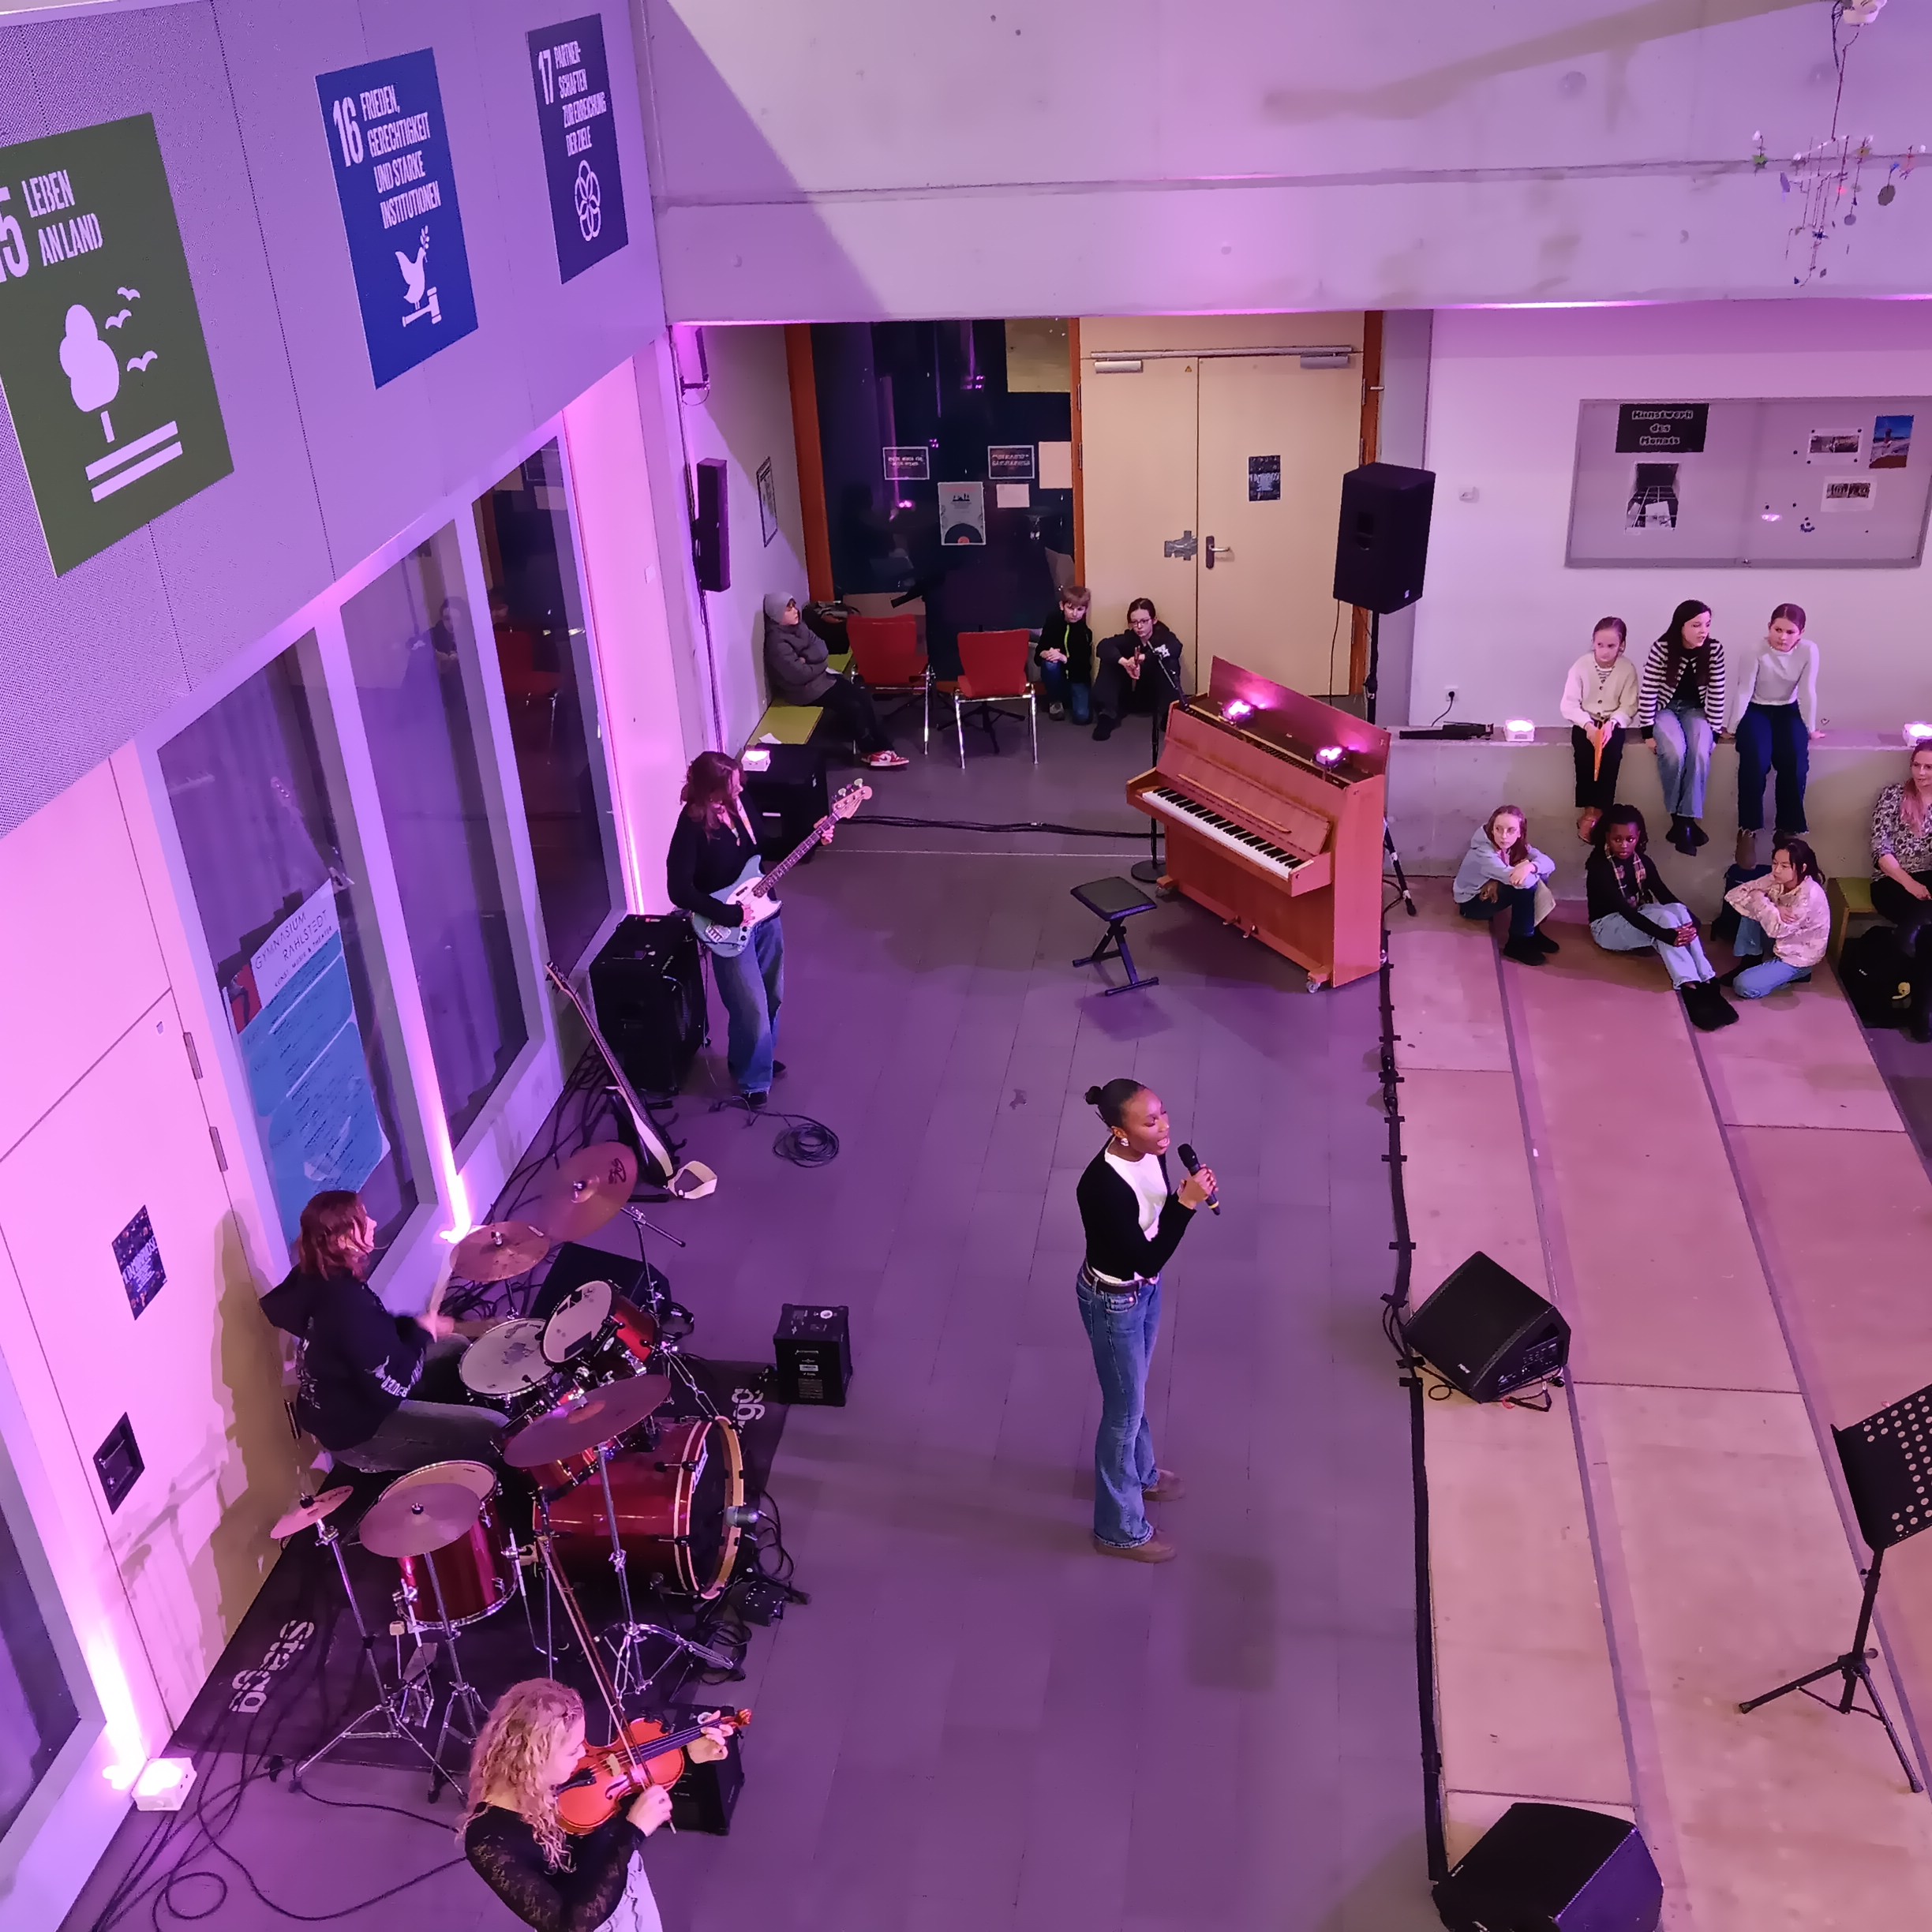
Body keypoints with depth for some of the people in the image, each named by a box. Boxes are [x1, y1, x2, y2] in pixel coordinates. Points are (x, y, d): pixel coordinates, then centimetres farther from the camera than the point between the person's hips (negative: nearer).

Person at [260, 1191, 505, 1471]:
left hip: (345, 1401, 10)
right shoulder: (346, 1304, -34)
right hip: (356, 1430, -10)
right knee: (492, 1428, -14)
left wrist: (417, 1325, -2)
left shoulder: (317, 1279, -4)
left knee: (456, 1348, 21)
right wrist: (422, 1333, -13)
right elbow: (393, 1388, -28)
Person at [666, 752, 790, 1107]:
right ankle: (753, 1079, 22)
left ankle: (753, 1057, 43)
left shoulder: (739, 803, -4)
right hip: (729, 928, -7)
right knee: (752, 1008, -1)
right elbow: (679, 890, -25)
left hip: (764, 912, 7)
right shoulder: (691, 827, -24)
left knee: (772, 994, 20)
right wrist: (729, 914, -24)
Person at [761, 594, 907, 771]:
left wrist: (806, 659, -19)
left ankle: (881, 748, 1)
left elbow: (822, 649, 0)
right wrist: (819, 665, -9)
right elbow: (800, 675, -26)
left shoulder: (797, 626, 3)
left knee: (863, 696, -3)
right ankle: (870, 752, 6)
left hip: (819, 676, 9)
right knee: (853, 706, -13)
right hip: (803, 689, -9)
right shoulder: (777, 642, -24)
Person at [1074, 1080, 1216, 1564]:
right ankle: (1120, 1528, 30)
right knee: (1124, 1407, 10)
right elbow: (1146, 1260, -31)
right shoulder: (1102, 1187, -36)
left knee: (1133, 1390, 30)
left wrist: (1187, 1197, -13)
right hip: (1114, 1302, -8)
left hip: (1145, 1287, 8)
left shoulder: (1151, 1154, -11)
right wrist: (1186, 1204, -36)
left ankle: (1139, 1472, 56)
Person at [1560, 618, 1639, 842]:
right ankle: (1588, 811, -20)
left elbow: (1629, 706, -8)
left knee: (1612, 752, -29)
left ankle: (1599, 811, -21)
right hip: (1586, 722, 0)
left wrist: (1612, 723, -27)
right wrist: (1587, 725, -26)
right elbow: (1569, 704, -11)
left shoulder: (1627, 668, -8)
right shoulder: (1581, 665, -10)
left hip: (1613, 723, 0)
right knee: (1584, 751, -29)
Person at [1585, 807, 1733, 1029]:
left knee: (1679, 910, -26)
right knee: (1664, 917, -32)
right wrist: (1666, 935, -42)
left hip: (1637, 918, 6)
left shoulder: (1643, 862, 1)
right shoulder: (1599, 867, -22)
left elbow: (1665, 895, -6)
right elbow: (1623, 909, -32)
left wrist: (1690, 919, -27)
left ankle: (1707, 983, -34)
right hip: (1608, 926, -6)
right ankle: (1690, 990, -42)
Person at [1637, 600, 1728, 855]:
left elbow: (1717, 693, -5)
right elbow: (1647, 691, -14)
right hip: (1665, 708, -2)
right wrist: (1649, 732, -14)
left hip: (1695, 709, 2)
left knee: (1700, 753, -28)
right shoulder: (1662, 648, -17)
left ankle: (1688, 819, -21)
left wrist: (1715, 731, -7)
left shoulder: (1714, 649, -11)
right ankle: (1678, 819, -16)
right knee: (1675, 751, -30)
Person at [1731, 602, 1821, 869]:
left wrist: (1810, 729, -4)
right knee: (1755, 760, -29)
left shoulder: (1809, 651, -13)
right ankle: (1748, 831, -19)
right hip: (1756, 710, -2)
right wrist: (1735, 728, -12)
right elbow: (1744, 690, -14)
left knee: (1795, 762, -25)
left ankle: (1786, 829, -10)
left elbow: (1807, 692, -8)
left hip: (1787, 711, 2)